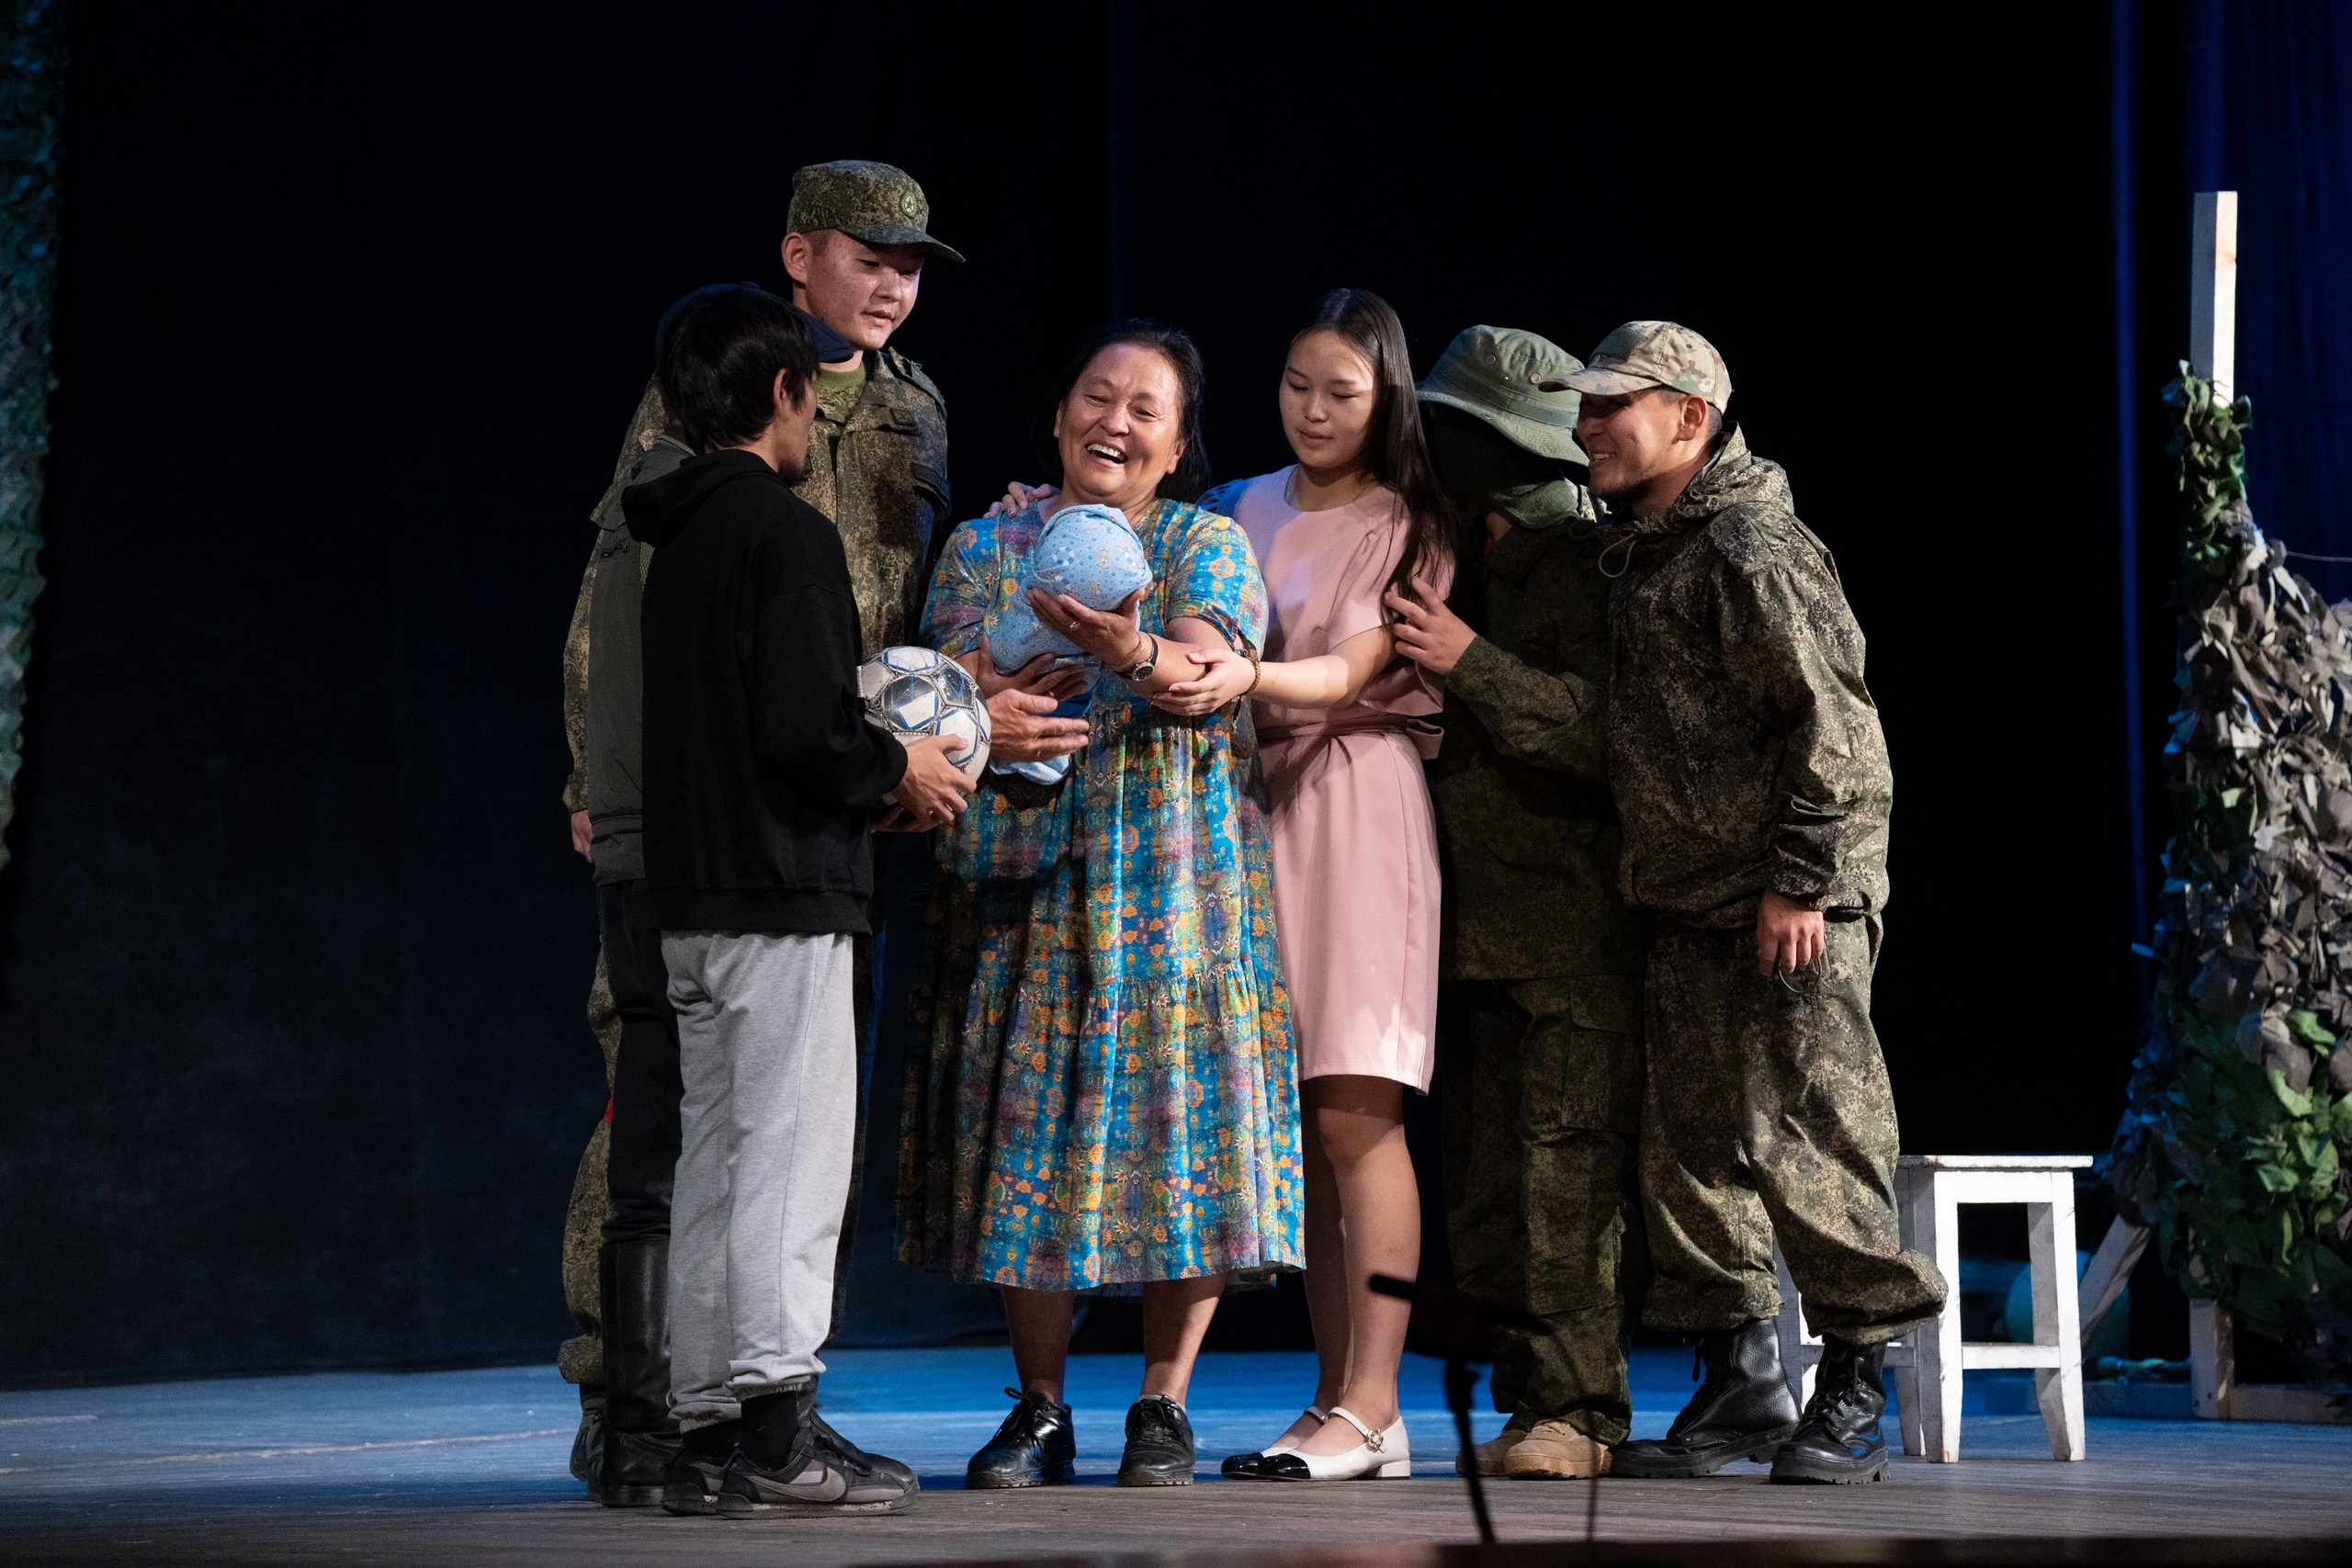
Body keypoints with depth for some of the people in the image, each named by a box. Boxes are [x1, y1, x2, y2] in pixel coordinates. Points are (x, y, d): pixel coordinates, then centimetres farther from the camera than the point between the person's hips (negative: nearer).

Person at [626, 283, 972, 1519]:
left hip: (690, 893, 9)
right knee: (791, 1158, -7)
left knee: (716, 1161, 11)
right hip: (781, 888, -9)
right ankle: (778, 1442, -8)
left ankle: (707, 1419, 13)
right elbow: (801, 725, -21)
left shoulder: (677, 538, 15)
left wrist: (874, 766, 17)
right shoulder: (787, 534, -12)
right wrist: (895, 769, -4)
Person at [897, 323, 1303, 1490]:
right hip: (1023, 881, 2)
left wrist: (1132, 654, -35)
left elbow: (1206, 671, -13)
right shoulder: (987, 547, 13)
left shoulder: (1208, 545, 5)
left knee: (1180, 1127, -5)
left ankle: (1162, 1406, 6)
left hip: (1174, 879, -2)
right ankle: (1037, 1412, 9)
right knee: (1028, 1132, -1)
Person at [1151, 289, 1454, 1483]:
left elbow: (1354, 672, -11)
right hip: (1251, 802, 5)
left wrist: (1249, 677, -29)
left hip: (1358, 808, -5)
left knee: (1354, 1109, -11)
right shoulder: (1243, 511, 17)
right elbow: (1205, 646, 17)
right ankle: (1338, 1402, 6)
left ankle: (1371, 1407, -12)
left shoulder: (1409, 525, 2)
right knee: (1295, 1119, 2)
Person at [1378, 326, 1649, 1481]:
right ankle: (1531, 1401, 10)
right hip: (1478, 929, 8)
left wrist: (1471, 667, -21)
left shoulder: (1595, 572, -6)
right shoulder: (1466, 569, 19)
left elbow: (1606, 735, -17)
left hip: (1576, 937, -8)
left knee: (1567, 1166, -10)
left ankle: (1577, 1411, -7)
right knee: (1487, 1179, 6)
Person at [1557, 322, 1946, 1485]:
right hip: (1683, 904, 9)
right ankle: (1739, 1383, 18)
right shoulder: (1631, 552, 14)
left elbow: (1832, 724, -19)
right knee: (1685, 1138, 8)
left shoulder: (1753, 550, -15)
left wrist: (1798, 883, -20)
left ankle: (1853, 1394, 1)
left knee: (1802, 1137, -9)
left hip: (1795, 905, -9)